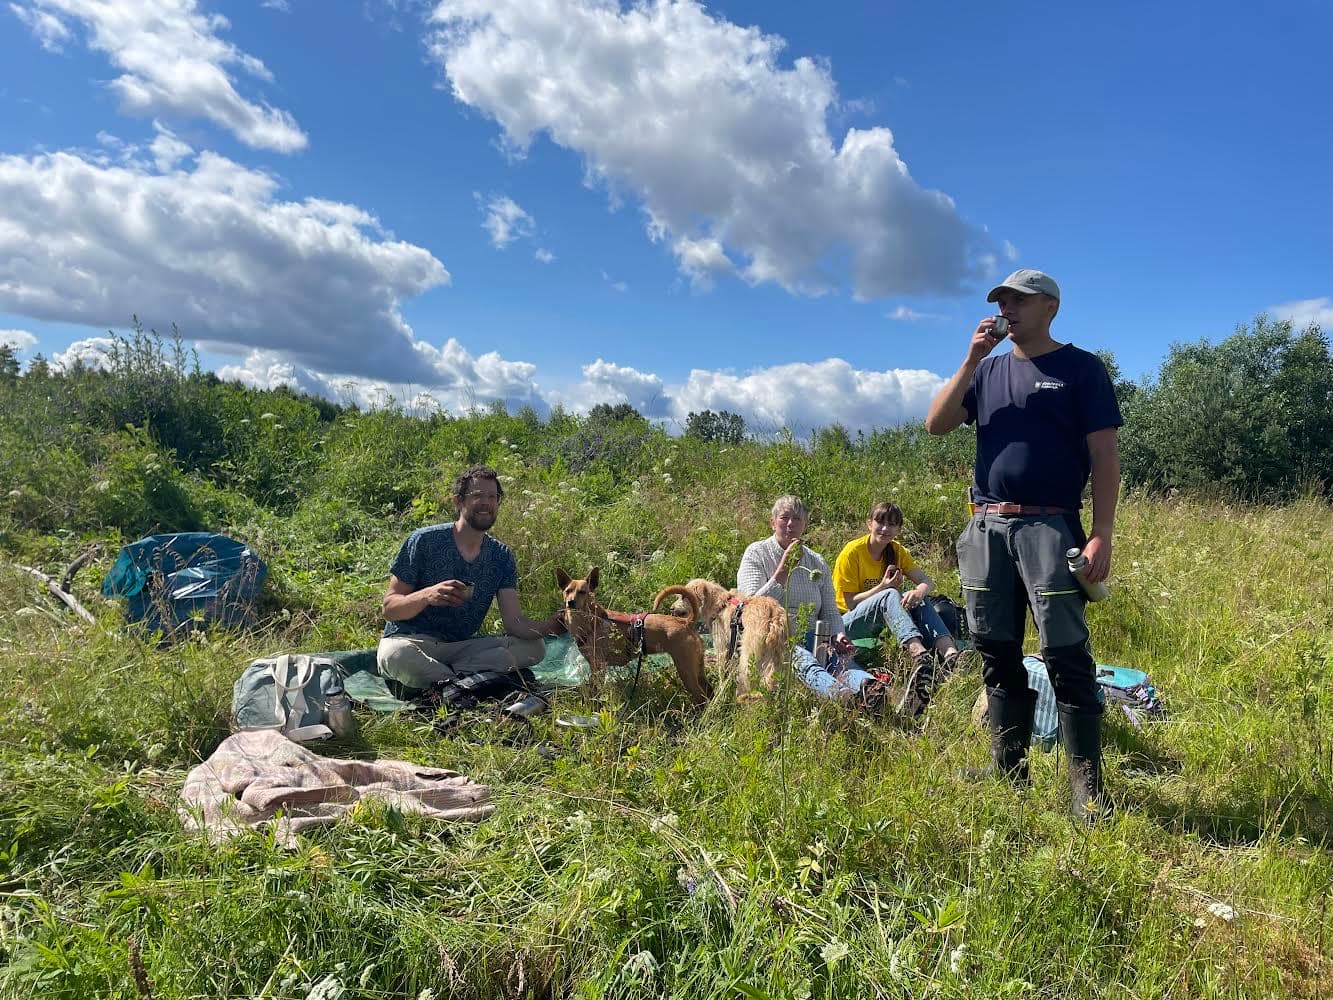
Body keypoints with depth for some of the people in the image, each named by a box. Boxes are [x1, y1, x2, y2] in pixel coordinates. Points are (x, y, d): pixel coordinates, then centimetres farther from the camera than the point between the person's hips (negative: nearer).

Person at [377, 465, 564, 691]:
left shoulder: (502, 556, 3)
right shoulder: (425, 541, -9)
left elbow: (514, 622, -7)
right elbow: (389, 609, -10)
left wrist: (547, 626, -29)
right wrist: (426, 596, -31)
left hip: (461, 646, 4)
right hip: (410, 641, -4)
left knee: (534, 647, -15)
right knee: (397, 655, -39)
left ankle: (450, 678, -22)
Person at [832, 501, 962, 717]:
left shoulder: (897, 550, 4)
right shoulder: (852, 552, -13)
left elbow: (927, 581, -7)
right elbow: (850, 603, -14)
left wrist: (919, 591, -32)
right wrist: (882, 587, -27)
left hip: (880, 622, 6)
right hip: (848, 623, -5)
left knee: (917, 600, -22)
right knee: (890, 595, -33)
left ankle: (950, 653, -44)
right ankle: (920, 656, -55)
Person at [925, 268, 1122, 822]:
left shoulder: (1081, 368, 4)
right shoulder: (988, 369, 17)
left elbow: (1105, 457, -2)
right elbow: (936, 424, 4)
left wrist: (1102, 535, -11)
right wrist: (971, 360, -4)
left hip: (1048, 527, -4)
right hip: (986, 529, 5)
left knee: (1066, 657, -6)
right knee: (998, 658, 8)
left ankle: (1087, 787, 5)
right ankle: (1009, 777, 19)